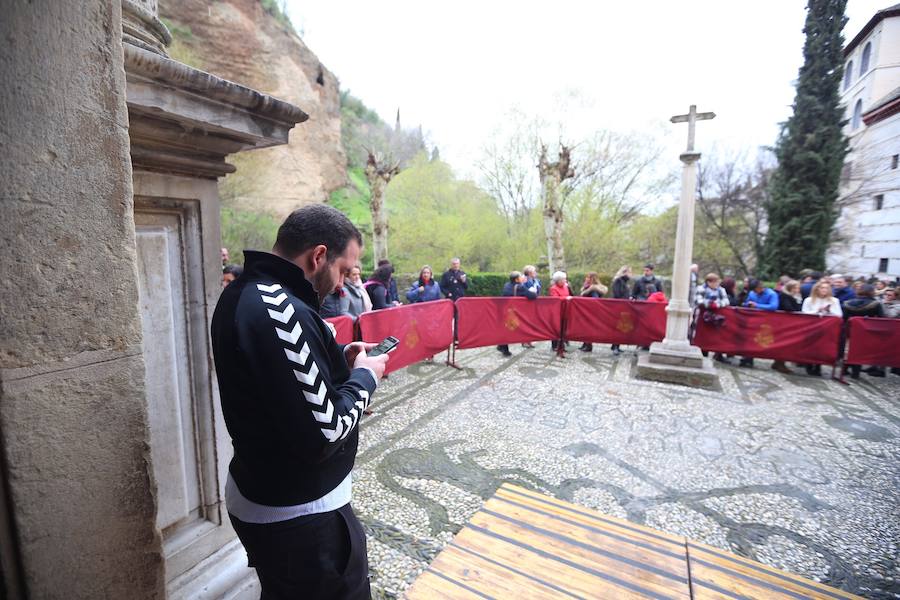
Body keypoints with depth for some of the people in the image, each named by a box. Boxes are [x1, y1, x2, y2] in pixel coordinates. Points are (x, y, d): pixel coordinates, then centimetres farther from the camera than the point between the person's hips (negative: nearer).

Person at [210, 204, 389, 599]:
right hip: (298, 513, -9)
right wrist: (365, 376, -13)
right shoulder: (280, 311, -30)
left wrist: (340, 362, 2)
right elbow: (325, 433, -29)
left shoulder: (241, 294, 2)